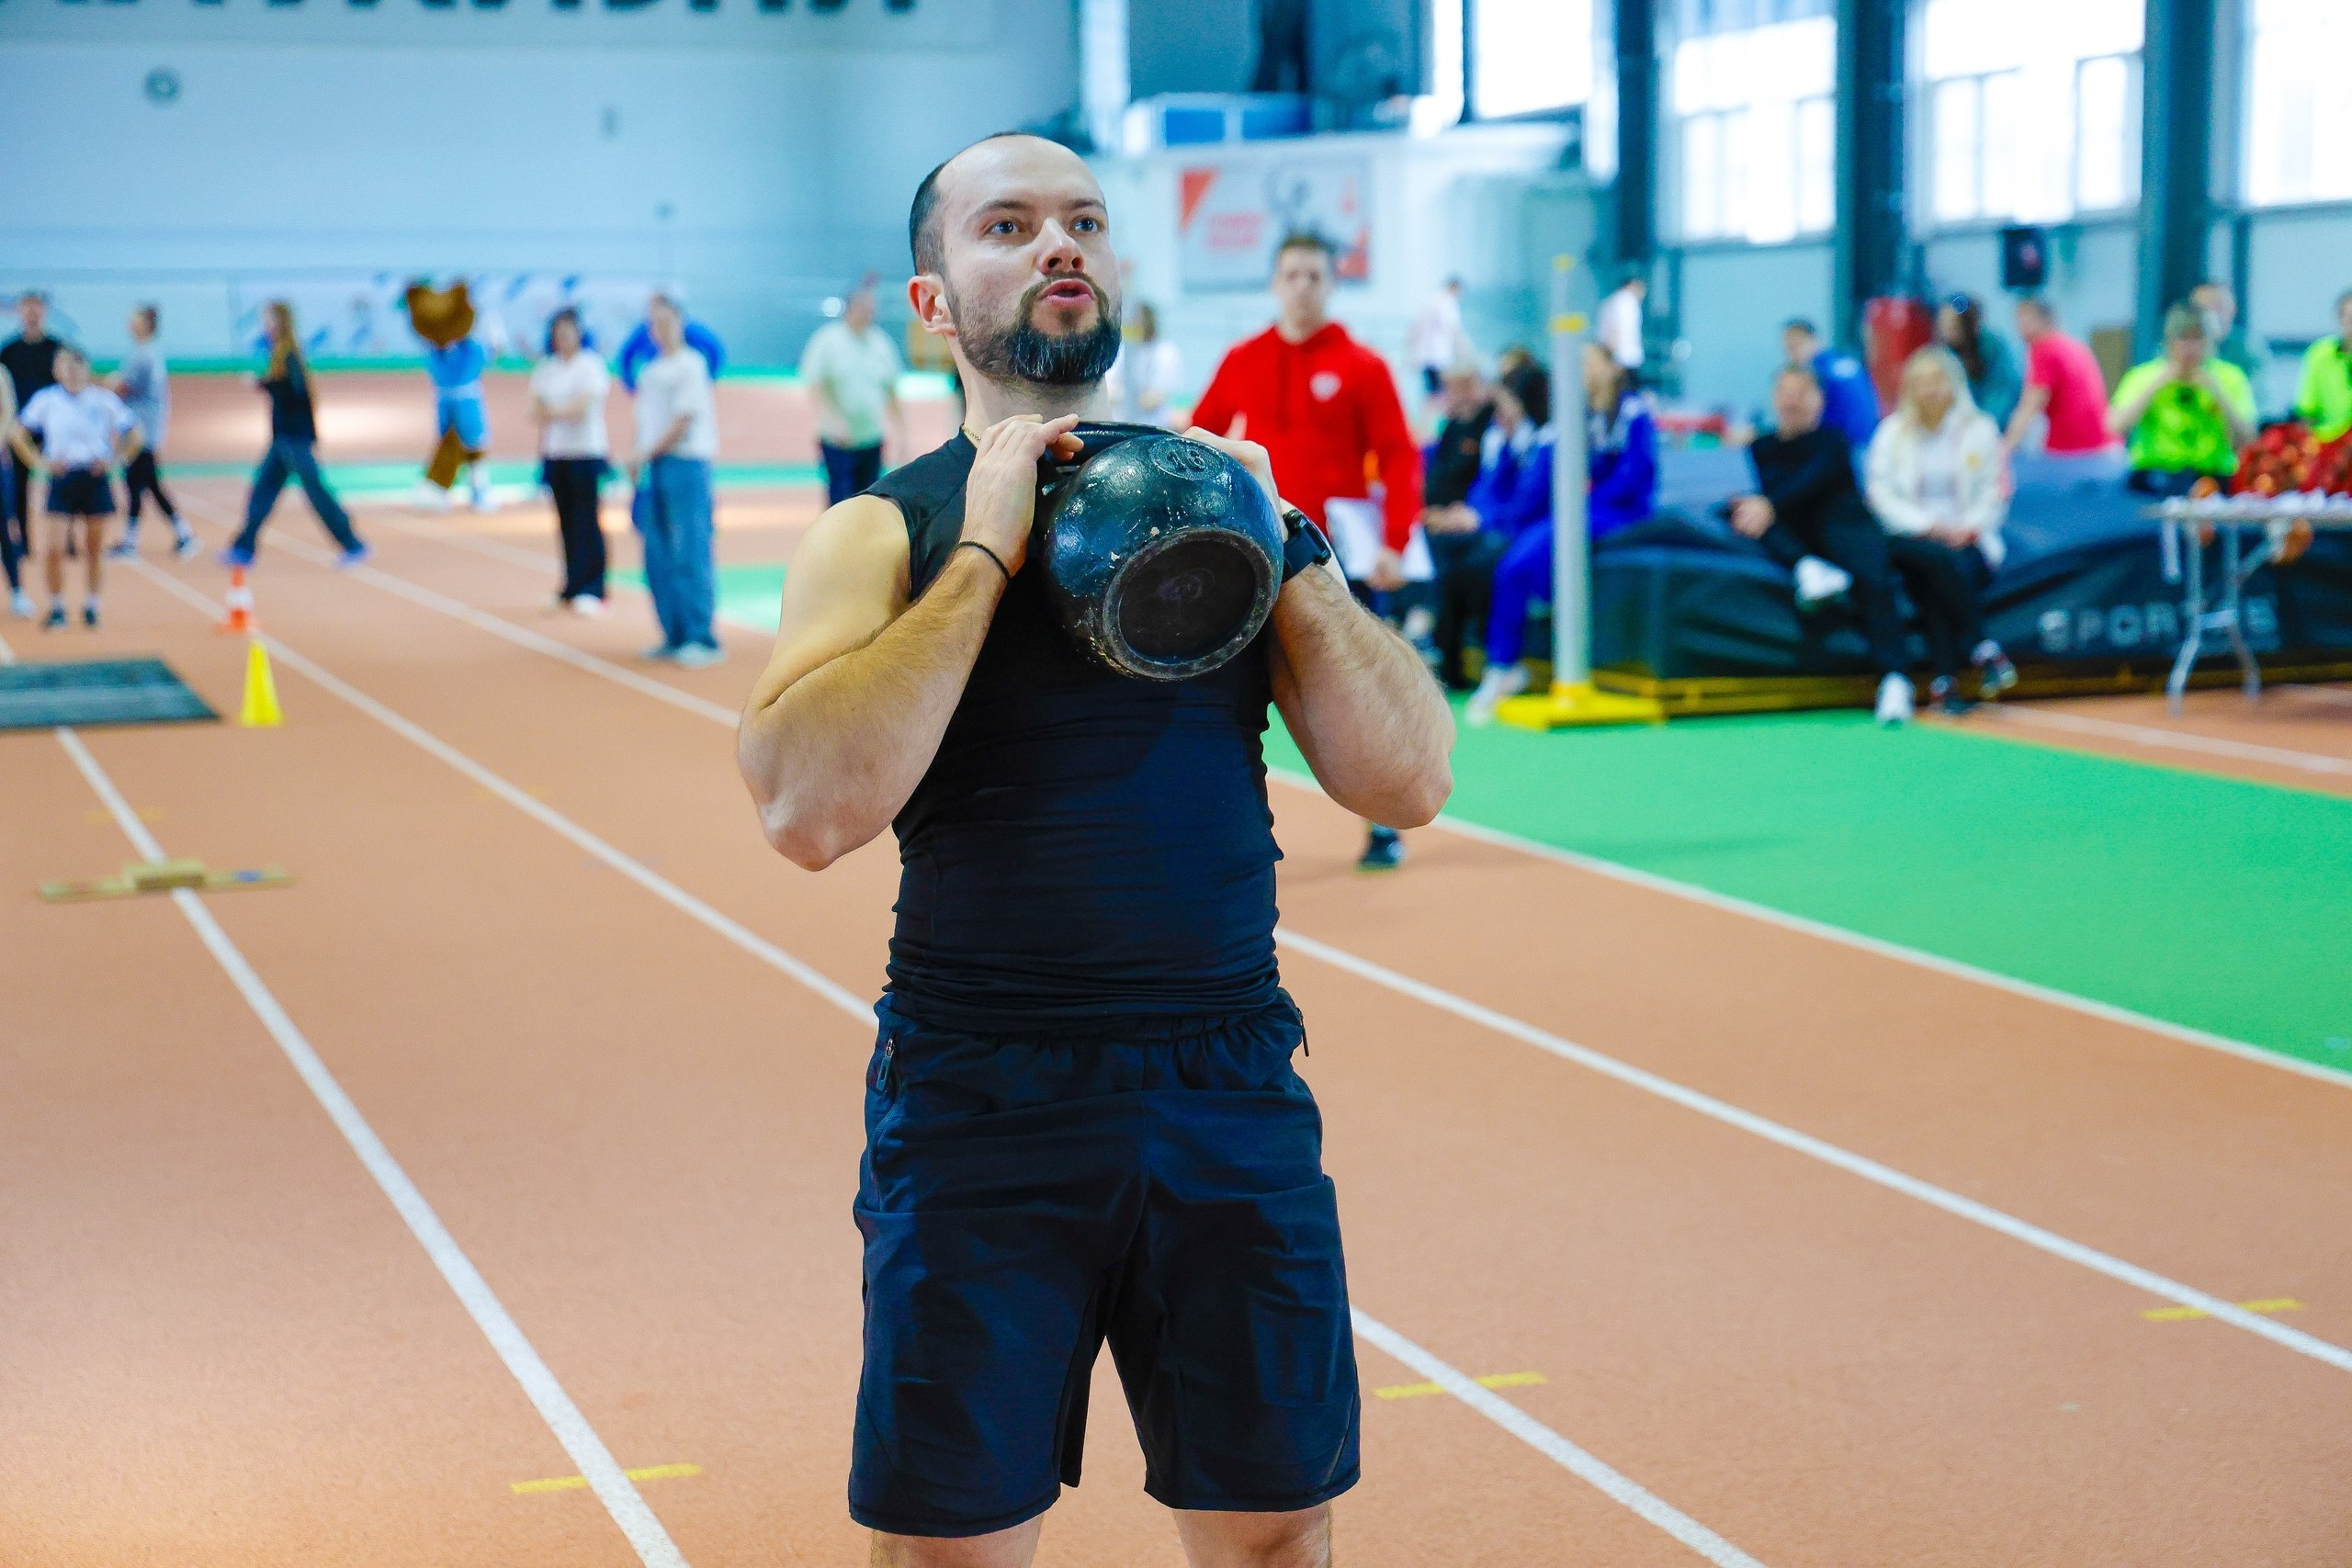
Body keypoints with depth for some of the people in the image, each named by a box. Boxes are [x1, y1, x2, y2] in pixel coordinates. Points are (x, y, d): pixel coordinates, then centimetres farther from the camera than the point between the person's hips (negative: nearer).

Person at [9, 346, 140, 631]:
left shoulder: (104, 400, 0)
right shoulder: (46, 400, 0)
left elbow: (133, 434, 9)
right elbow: (17, 434, 7)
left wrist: (115, 460, -3)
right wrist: (39, 462, -2)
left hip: (95, 479, 0)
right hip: (62, 479, 0)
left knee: (93, 549, 8)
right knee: (52, 549, -8)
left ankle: (91, 607, 21)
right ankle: (57, 609, 7)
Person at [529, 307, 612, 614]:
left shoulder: (591, 365, -4)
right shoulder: (546, 369, 11)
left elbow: (580, 408, -12)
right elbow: (539, 412, 5)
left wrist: (552, 412, -2)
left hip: (586, 453, -5)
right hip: (555, 453, 5)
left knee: (586, 522, -7)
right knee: (566, 520, 6)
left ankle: (590, 589, -5)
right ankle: (572, 587, 11)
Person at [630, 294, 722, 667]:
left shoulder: (689, 365, -6)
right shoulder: (650, 370, 17)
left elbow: (683, 421, -12)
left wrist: (646, 455, -10)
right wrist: (640, 464, 7)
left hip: (686, 464, -8)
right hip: (654, 468, 8)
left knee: (691, 554, -9)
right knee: (659, 557, 7)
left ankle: (702, 638, -8)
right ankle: (674, 636, 14)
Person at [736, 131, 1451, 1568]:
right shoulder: (885, 533, -1)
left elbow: (1409, 781, 1)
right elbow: (809, 808, -19)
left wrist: (1277, 550, -7)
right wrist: (984, 554, -15)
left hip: (1233, 1097, 3)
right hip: (979, 1113, -2)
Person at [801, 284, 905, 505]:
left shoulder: (881, 342, 9)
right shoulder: (827, 340, -5)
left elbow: (891, 391, 16)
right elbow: (813, 386, -10)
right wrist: (833, 420, -23)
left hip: (872, 440, 5)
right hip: (837, 443, -5)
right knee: (841, 505, -8)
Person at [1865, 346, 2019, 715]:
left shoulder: (1980, 429, 8)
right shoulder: (1893, 432, 7)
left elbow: (1995, 491, 5)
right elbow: (1881, 493, -1)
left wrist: (1968, 528, -13)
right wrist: (1928, 526, -14)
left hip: (1968, 540, 0)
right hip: (1912, 538, 0)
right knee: (1939, 560, -35)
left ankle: (1945, 681, -35)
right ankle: (1985, 650, -34)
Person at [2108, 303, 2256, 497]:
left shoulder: (2230, 377, 6)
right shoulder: (2143, 376, 4)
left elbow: (2245, 441, -2)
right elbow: (2114, 429, -10)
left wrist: (2217, 391, -10)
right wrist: (2155, 385, -11)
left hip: (2215, 475, 1)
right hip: (2154, 473, -1)